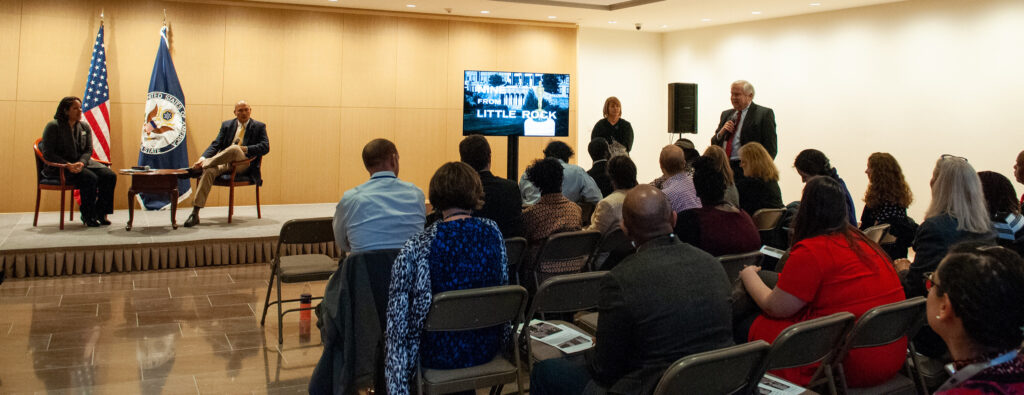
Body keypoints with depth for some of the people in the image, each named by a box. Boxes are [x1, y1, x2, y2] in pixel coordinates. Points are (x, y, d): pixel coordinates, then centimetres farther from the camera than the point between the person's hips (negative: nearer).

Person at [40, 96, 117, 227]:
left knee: (110, 176, -18)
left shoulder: (85, 127, 12)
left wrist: (81, 163, -18)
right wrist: (68, 165, -23)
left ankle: (100, 212, -6)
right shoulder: (53, 126, -4)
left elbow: (88, 150, 5)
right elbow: (48, 154, -9)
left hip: (82, 163, 6)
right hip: (59, 167, -6)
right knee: (90, 178, -32)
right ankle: (87, 216, -15)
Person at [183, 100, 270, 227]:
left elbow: (265, 147, -1)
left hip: (244, 163, -3)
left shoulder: (259, 126, 12)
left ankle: (201, 167, -28)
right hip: (224, 162, 3)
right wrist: (203, 157, -9)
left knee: (234, 148, -37)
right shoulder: (227, 125, 21)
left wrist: (246, 149, -16)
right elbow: (216, 144, 10)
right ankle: (195, 213, -36)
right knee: (208, 171, -31)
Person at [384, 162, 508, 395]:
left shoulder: (416, 247, -19)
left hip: (440, 356, -4)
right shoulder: (493, 232, -8)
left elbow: (398, 315, -15)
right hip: (487, 349, 4)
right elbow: (502, 285, 5)